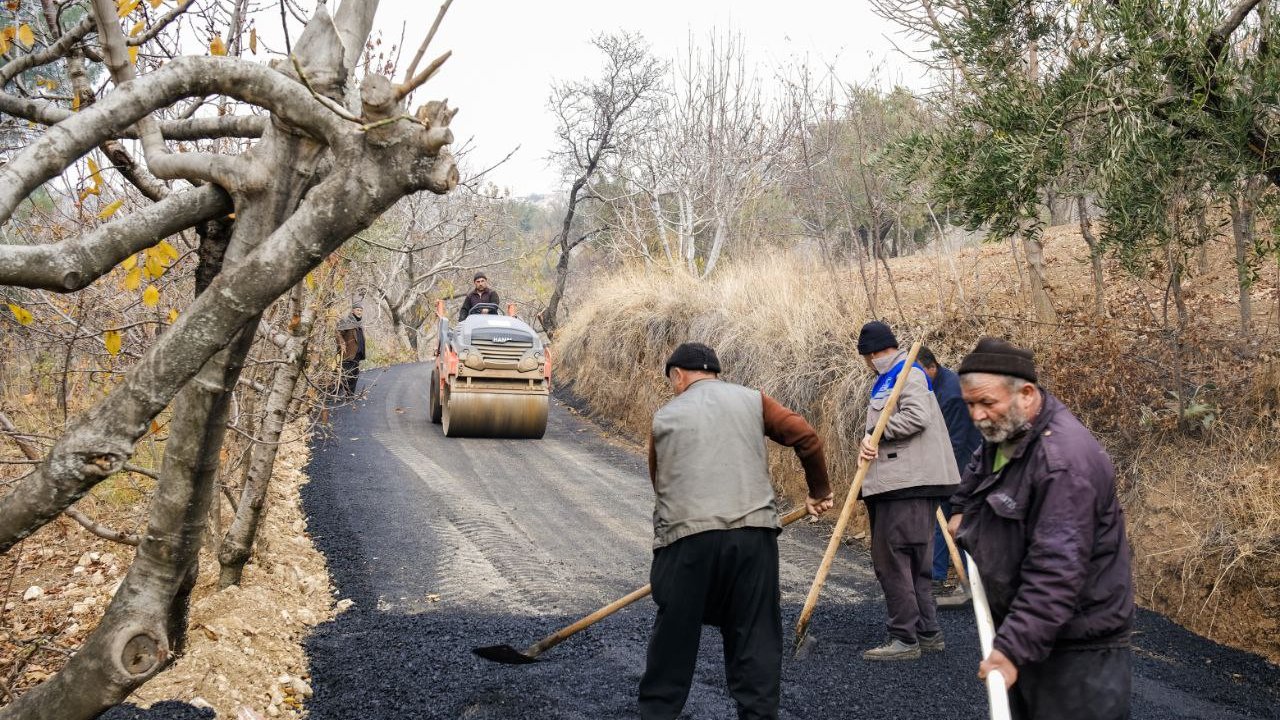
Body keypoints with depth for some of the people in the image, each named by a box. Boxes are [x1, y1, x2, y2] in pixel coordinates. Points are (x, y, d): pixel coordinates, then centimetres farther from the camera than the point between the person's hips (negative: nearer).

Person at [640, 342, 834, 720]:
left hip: (685, 536, 0)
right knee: (756, 637, 8)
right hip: (753, 532, 0)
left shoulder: (665, 416, 16)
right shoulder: (751, 399, 15)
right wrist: (819, 491, 18)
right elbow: (807, 438, 5)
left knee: (673, 637, 10)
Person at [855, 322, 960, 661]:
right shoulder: (888, 380, 23)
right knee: (914, 561, 14)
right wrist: (870, 443, -3)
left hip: (908, 484, -10)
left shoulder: (909, 375, -7)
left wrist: (876, 432, -14)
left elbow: (918, 416, -21)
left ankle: (905, 639, -6)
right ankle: (928, 633, 21)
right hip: (897, 483, 10)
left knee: (892, 559, -9)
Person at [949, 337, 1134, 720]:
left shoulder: (1064, 460, -26)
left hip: (1078, 648, -9)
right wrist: (962, 508, 28)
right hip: (1027, 629, 9)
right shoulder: (1004, 431, 5)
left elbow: (1056, 572, -32)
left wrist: (1014, 648, -35)